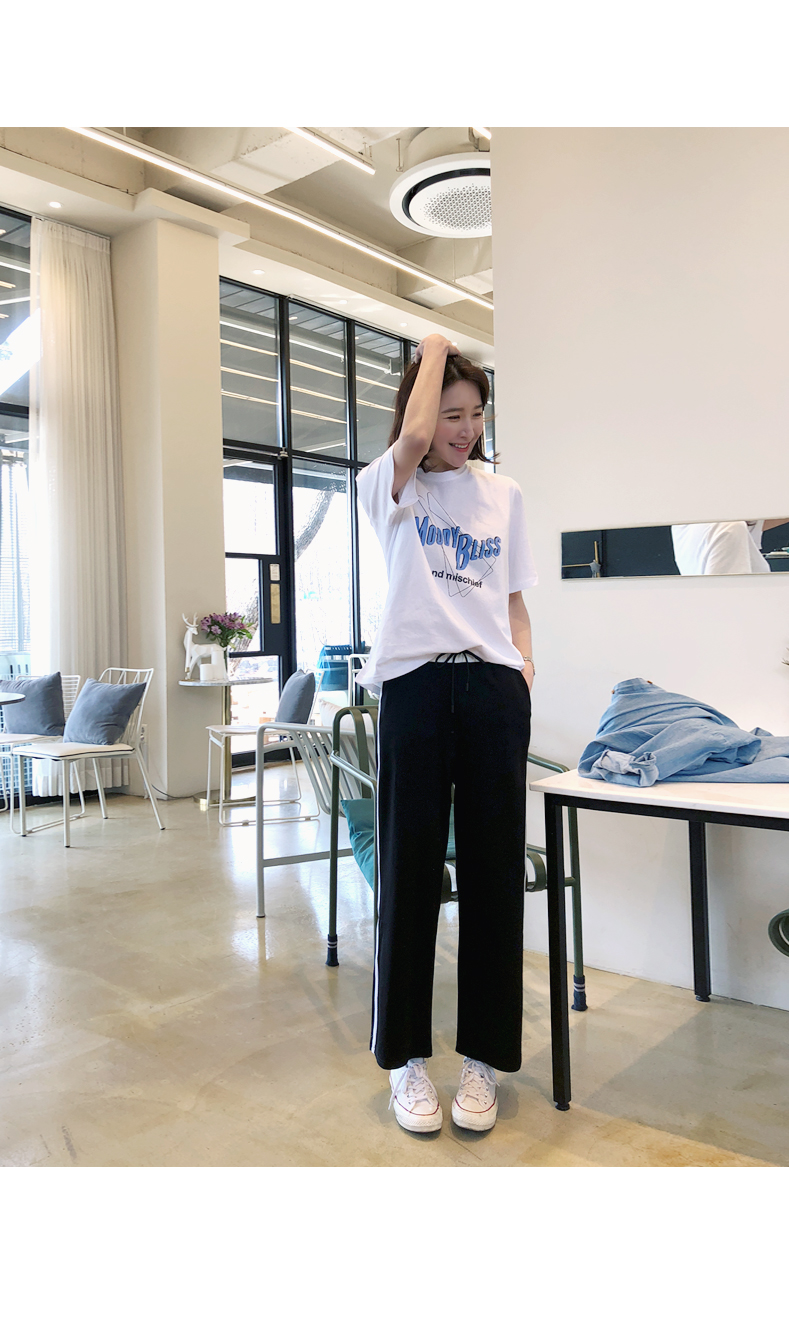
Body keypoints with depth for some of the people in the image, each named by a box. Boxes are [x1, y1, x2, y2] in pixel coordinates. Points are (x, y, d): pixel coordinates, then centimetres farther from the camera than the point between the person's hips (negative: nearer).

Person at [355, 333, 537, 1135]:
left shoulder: (504, 496, 17)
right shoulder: (389, 488, 8)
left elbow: (514, 602, 18)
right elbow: (414, 436, -14)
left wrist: (527, 680, 5)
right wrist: (433, 348, 3)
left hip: (494, 687, 3)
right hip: (415, 684, -2)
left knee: (494, 870, 4)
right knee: (410, 871, 2)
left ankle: (482, 1055, 18)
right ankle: (406, 1055, 17)